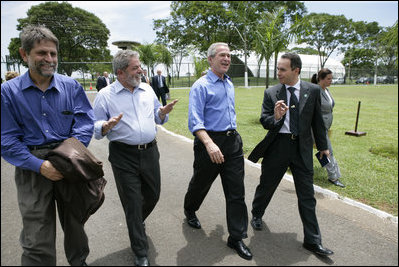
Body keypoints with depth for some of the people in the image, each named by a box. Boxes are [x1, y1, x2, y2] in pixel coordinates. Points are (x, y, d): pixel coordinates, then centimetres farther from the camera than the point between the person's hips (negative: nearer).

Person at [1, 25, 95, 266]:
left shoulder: (71, 86, 1)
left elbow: (85, 122, -5)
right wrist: (39, 165, -17)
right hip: (33, 167, -1)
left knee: (75, 222, 18)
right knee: (37, 241, 4)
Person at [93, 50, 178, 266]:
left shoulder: (147, 90, 9)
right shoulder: (105, 95, -3)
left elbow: (156, 117, 16)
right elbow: (95, 128, -2)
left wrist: (163, 112, -7)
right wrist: (107, 126, -25)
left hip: (150, 152, 4)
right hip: (124, 156, -4)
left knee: (153, 194, 15)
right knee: (132, 203, 3)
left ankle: (137, 223, 50)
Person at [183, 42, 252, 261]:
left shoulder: (230, 84, 13)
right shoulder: (201, 86, -10)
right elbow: (195, 121, -20)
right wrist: (209, 144, -34)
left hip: (233, 141, 6)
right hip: (209, 141, -6)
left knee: (236, 191, 4)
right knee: (201, 183, 15)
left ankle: (237, 238, 17)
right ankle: (189, 210, 48)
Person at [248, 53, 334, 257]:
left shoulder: (313, 91, 1)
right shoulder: (271, 93, -1)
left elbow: (317, 121, 8)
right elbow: (264, 121, -4)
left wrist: (322, 146, 13)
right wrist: (275, 117, -26)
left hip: (302, 148, 1)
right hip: (277, 146, 0)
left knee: (307, 195, 6)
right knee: (266, 186, 14)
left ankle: (312, 241, 19)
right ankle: (256, 214, 44)